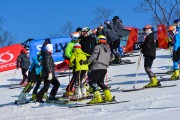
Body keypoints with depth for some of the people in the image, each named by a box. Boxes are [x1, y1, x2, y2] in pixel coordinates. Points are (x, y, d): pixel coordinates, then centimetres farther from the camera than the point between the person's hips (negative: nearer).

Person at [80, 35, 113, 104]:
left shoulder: (98, 47, -2)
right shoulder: (108, 49, 19)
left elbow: (94, 56, -14)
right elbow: (108, 59, 21)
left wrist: (86, 62, -15)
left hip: (97, 67, -7)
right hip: (104, 68, 7)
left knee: (92, 81, -3)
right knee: (100, 82, 20)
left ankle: (97, 97, -15)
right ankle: (108, 96, 12)